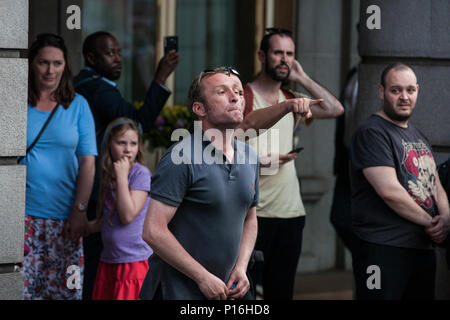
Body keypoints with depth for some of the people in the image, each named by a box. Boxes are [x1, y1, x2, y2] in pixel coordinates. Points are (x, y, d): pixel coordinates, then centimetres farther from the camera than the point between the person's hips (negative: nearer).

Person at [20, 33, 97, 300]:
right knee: (20, 288, -5)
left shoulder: (78, 105, 8)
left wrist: (80, 210, -4)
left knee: (65, 289, 0)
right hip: (23, 215, -1)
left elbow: (88, 162, 5)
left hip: (65, 217, 1)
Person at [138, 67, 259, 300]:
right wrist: (203, 277, -17)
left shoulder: (249, 157, 7)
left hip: (224, 290, 7)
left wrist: (241, 267, 3)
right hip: (177, 290, -6)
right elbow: (153, 231, -20)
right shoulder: (181, 158, -15)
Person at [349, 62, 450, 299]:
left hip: (424, 248, 9)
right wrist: (430, 221, -10)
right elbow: (389, 190, -18)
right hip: (383, 250, -8)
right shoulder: (371, 133, -9)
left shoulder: (418, 135, 20)